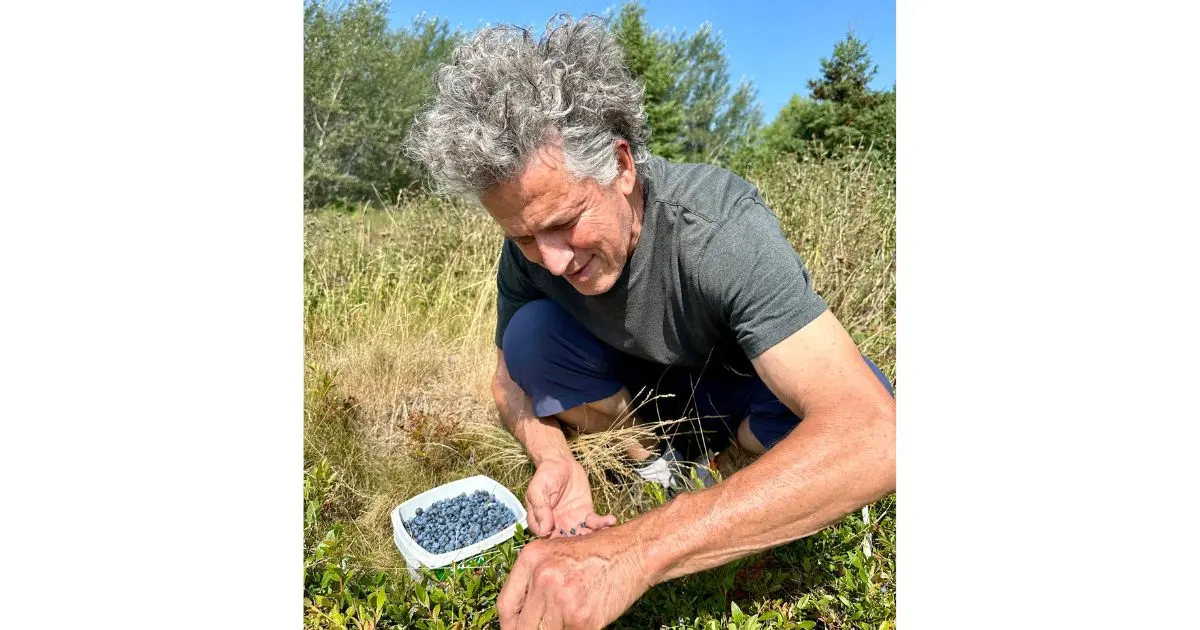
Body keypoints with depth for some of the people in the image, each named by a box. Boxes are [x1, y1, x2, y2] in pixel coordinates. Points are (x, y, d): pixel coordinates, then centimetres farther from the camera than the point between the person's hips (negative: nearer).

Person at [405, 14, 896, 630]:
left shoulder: (720, 224, -37)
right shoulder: (529, 249, -22)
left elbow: (874, 434, -47)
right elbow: (510, 377, -5)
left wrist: (639, 548, -56)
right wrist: (552, 457, -29)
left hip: (737, 384, -2)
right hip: (638, 388, 3)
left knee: (853, 397, -34)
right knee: (531, 334, -24)